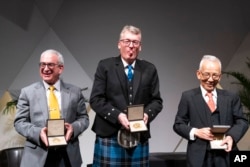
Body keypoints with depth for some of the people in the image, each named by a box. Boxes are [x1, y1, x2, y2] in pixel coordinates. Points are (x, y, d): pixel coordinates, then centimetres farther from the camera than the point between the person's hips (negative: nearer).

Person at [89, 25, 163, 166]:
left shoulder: (149, 69, 10)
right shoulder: (105, 66, 2)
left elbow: (157, 100, 9)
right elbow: (96, 99, -4)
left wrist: (147, 114, -13)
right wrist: (117, 115, -17)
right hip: (110, 135, -2)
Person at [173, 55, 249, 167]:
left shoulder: (231, 97, 11)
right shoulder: (188, 97, 5)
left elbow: (242, 122, 9)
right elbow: (178, 124, 6)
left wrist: (231, 136, -12)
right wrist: (195, 132, -13)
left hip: (226, 156, 2)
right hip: (199, 157, -2)